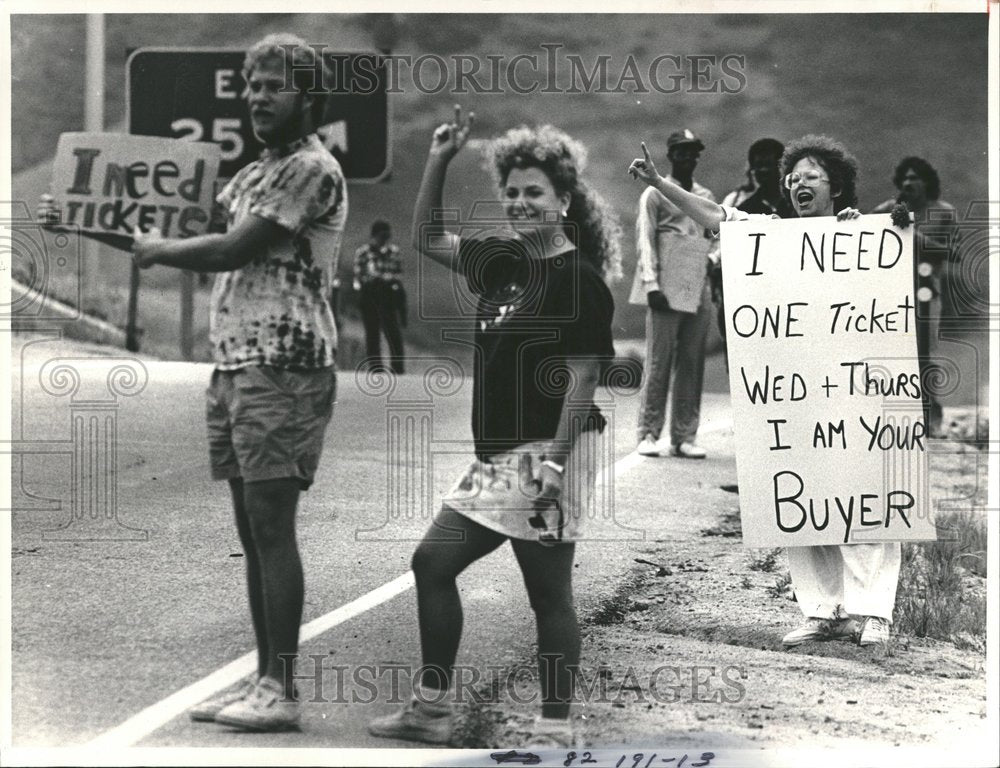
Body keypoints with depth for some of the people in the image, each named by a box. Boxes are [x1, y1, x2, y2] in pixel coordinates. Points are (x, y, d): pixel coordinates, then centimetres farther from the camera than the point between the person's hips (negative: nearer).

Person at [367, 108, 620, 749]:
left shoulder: (581, 280, -12)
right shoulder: (502, 260, 11)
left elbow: (582, 377, -16)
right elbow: (428, 241, 22)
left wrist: (555, 461, -21)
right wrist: (439, 162, 12)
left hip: (547, 454, -9)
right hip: (498, 455, 9)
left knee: (549, 593, -3)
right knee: (433, 562, 10)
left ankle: (556, 730, 6)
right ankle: (431, 708, 20)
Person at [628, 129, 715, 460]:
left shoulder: (706, 197, 19)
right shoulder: (655, 194, 5)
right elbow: (645, 240, -1)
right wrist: (652, 283, -11)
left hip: (699, 292, 5)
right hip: (666, 291, -4)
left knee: (692, 364, 1)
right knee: (659, 361, -5)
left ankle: (684, 437, 3)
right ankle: (649, 434, -1)